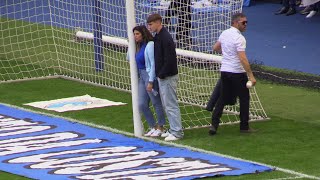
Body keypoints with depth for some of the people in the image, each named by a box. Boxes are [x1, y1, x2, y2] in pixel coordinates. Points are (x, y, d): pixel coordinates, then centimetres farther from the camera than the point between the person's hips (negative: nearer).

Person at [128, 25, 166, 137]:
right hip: (141, 77, 9)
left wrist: (150, 82, -19)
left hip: (150, 76, -9)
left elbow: (153, 64, -17)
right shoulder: (139, 46, 12)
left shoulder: (150, 45, -15)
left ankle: (160, 128, 16)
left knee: (156, 103, 4)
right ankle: (153, 127, 21)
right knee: (142, 105, 9)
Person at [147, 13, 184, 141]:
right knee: (166, 105, 14)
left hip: (168, 77, -10)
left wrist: (162, 74, -17)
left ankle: (177, 132, -3)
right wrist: (159, 74, 12)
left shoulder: (165, 38, -18)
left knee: (171, 105, -6)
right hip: (162, 76, 10)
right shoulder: (158, 37, 12)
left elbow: (169, 59, -22)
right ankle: (173, 129, 21)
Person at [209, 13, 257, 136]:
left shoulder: (224, 34, 5)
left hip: (224, 70, 7)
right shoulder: (239, 38, -19)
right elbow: (243, 59, -25)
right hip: (237, 72, -7)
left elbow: (215, 48, 21)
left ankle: (214, 124, 1)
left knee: (223, 99, 11)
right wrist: (251, 76, -24)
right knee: (244, 99, 7)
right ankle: (244, 127, 12)